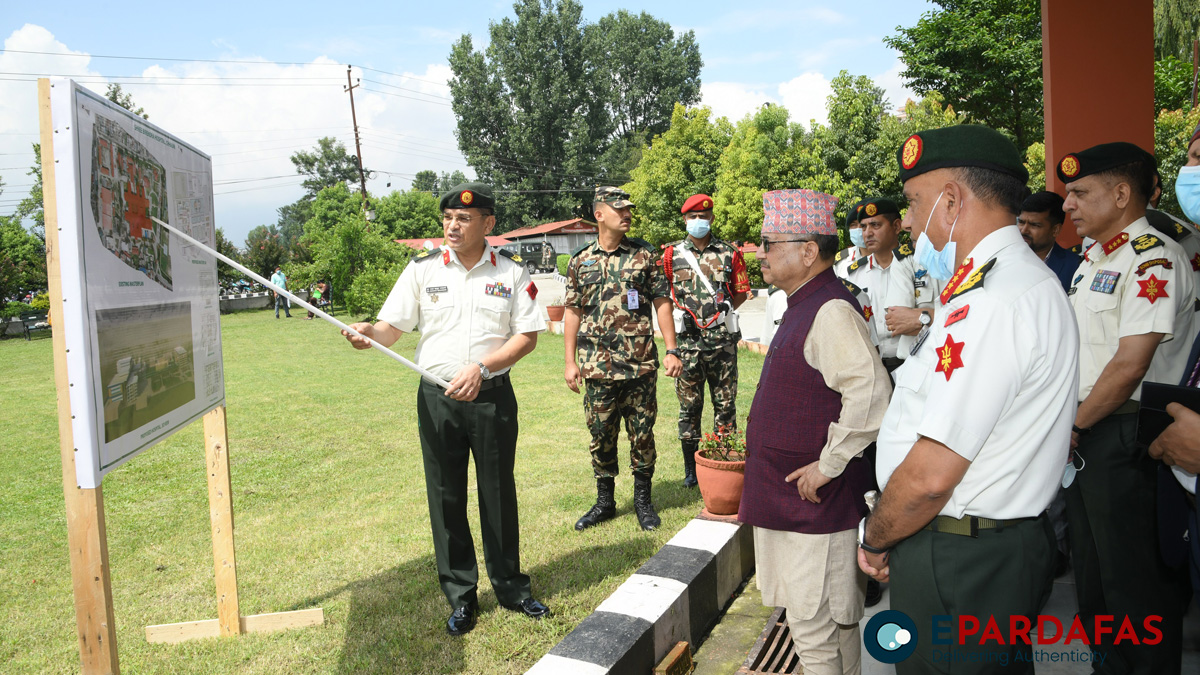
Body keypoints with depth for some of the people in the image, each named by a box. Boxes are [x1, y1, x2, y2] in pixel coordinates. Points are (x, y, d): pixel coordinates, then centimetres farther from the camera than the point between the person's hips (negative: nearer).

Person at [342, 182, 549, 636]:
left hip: (492, 397, -1)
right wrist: (369, 333, -25)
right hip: (437, 399, 1)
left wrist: (481, 367, -15)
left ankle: (511, 587, 27)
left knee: (499, 493, 9)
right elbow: (393, 327, -1)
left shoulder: (511, 272, 1)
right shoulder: (423, 269, 2)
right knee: (446, 497, 7)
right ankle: (460, 597, 22)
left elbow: (528, 335, -2)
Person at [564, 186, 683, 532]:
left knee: (642, 434, 6)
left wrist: (672, 350, -4)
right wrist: (570, 361, 4)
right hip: (597, 368, 1)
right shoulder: (580, 261, 6)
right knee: (601, 436, 9)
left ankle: (643, 499, 22)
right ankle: (605, 501, 23)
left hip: (641, 364, -1)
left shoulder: (645, 254, 2)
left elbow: (662, 303, 3)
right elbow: (572, 311, 9)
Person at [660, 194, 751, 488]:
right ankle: (691, 468, 16)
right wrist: (684, 313, 2)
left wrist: (719, 310, 1)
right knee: (689, 405, 6)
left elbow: (741, 292, 10)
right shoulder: (671, 254, 7)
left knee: (725, 403, 5)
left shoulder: (729, 253, 7)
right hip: (688, 340, 0)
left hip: (723, 339, 0)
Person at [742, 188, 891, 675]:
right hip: (794, 498, 10)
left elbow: (871, 395, -31)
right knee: (833, 617, 21)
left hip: (816, 502, -10)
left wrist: (828, 464, -24)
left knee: (814, 626, 1)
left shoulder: (831, 311, -21)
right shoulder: (804, 306, 11)